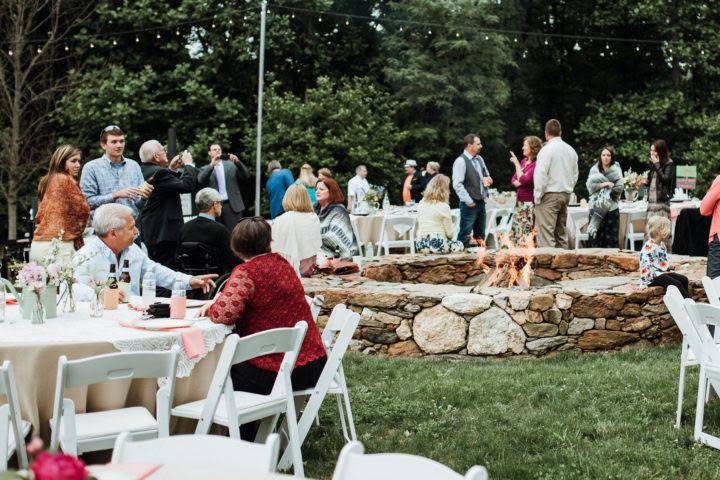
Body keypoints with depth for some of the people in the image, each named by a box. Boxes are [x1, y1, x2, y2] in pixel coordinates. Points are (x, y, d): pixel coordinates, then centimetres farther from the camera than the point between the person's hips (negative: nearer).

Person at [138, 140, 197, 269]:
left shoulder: (142, 171, 9)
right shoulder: (159, 173, -21)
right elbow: (187, 186, -24)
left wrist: (171, 169, 14)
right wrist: (188, 164, -10)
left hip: (148, 230, 10)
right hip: (163, 232, -10)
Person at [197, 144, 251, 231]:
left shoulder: (231, 164, 12)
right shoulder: (205, 169, 12)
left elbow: (246, 176, 2)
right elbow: (200, 181, -8)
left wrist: (238, 162, -15)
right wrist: (211, 165, -18)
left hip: (232, 205, 0)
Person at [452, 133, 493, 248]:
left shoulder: (479, 159, 14)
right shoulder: (461, 161, -12)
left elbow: (487, 176, 27)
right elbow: (457, 185, -19)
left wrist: (488, 180, 3)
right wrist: (469, 201, -20)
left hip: (481, 202, 8)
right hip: (470, 204, -8)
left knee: (480, 236, 13)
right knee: (465, 236, -8)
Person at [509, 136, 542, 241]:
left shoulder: (536, 164, -14)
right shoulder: (524, 161, 13)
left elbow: (523, 180, -20)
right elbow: (514, 179, 18)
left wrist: (517, 164, -14)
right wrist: (518, 182, -6)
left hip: (529, 204, -9)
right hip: (519, 203, 9)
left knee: (528, 235, -8)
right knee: (517, 232, 10)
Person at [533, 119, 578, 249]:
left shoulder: (547, 149, -11)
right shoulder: (571, 150, 12)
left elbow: (540, 175, -16)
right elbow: (575, 176, 17)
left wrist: (537, 197, -10)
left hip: (549, 195, -7)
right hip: (566, 194, 7)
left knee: (546, 233, -10)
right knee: (561, 232, 13)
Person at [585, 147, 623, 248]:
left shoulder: (616, 170, 6)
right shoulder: (594, 169, 12)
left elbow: (619, 188, -5)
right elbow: (589, 185, -2)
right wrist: (603, 184, -13)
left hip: (611, 207, -2)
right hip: (596, 206, 2)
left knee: (610, 237, -4)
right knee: (596, 236, -4)